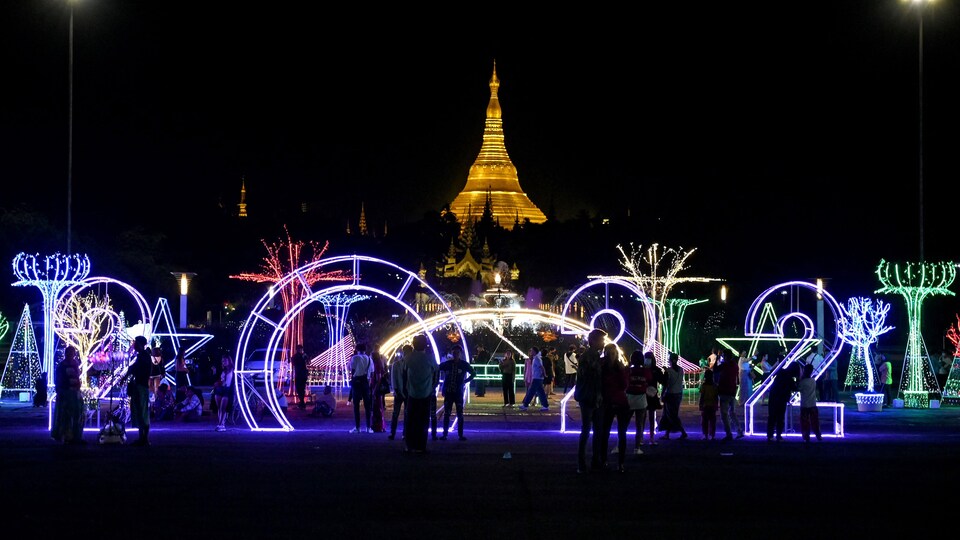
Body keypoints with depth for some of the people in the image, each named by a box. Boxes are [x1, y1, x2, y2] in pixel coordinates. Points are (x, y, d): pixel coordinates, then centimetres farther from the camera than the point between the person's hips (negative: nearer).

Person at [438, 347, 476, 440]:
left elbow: (473, 373, 14)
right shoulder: (446, 364, 1)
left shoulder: (464, 364, 1)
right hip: (448, 392, 1)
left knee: (460, 414, 0)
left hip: (459, 393, -1)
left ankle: (460, 434, 5)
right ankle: (444, 434, 7)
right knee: (446, 414, 2)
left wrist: (465, 381, 2)